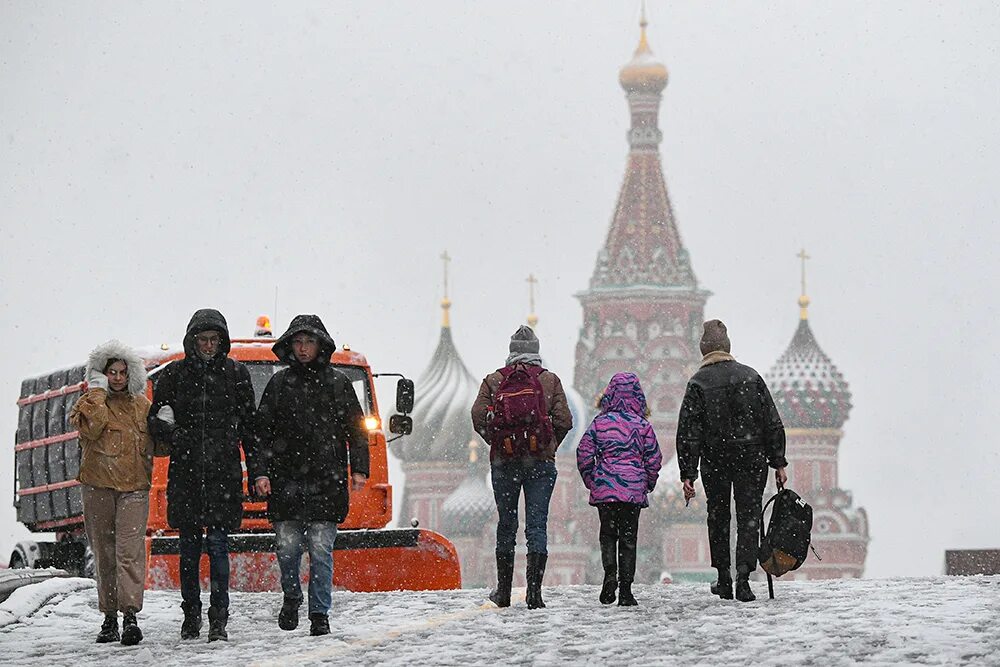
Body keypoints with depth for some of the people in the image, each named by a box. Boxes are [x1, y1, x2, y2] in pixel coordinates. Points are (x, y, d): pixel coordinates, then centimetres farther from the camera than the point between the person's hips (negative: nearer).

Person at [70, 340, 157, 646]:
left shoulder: (141, 405, 15)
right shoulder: (90, 402, 7)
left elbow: (154, 445, 21)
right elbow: (90, 427, -16)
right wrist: (97, 392, -8)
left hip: (133, 486, 0)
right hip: (98, 486, 0)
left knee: (130, 549, -13)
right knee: (104, 552, 5)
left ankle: (130, 615, -20)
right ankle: (109, 617, 12)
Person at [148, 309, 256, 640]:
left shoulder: (235, 373, 6)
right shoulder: (173, 376, 6)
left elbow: (249, 424, 8)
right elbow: (155, 421, 10)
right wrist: (171, 433, -13)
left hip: (224, 473, -1)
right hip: (185, 473, 2)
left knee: (218, 545, -8)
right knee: (189, 547, 7)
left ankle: (219, 618, -6)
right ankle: (191, 616, 17)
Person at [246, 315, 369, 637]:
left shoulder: (338, 383, 9)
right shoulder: (279, 383, 9)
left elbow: (356, 429, 10)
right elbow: (261, 430, 8)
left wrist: (359, 469, 0)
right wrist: (259, 471, -2)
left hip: (326, 481, -1)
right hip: (286, 481, 1)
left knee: (321, 550, -4)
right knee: (287, 548, 1)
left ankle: (320, 614, 2)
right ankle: (291, 598, 26)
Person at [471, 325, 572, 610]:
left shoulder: (493, 381, 3)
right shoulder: (550, 381, 1)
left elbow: (478, 418, -5)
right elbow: (564, 420, -4)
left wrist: (497, 443, 10)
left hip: (503, 462, 1)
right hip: (541, 463, -1)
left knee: (506, 524, 12)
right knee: (537, 525, 0)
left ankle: (503, 591, 17)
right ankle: (534, 591, -9)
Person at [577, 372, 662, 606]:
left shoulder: (600, 422, 1)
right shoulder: (643, 425, 0)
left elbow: (584, 453, -1)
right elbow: (654, 458, 1)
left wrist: (590, 480, 12)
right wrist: (648, 484, 16)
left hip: (604, 488, 0)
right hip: (633, 490, 0)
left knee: (608, 534, 12)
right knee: (628, 538, 5)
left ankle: (610, 573, -11)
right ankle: (625, 589, 2)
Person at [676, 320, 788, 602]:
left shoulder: (698, 383, -5)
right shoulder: (751, 377, 1)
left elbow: (688, 432, -9)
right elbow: (773, 424, 2)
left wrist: (687, 474, -7)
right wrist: (778, 463, 7)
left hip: (714, 461, 0)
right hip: (752, 458, 0)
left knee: (718, 516, 15)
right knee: (748, 515, 3)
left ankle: (724, 579, 20)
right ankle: (743, 574, -14)